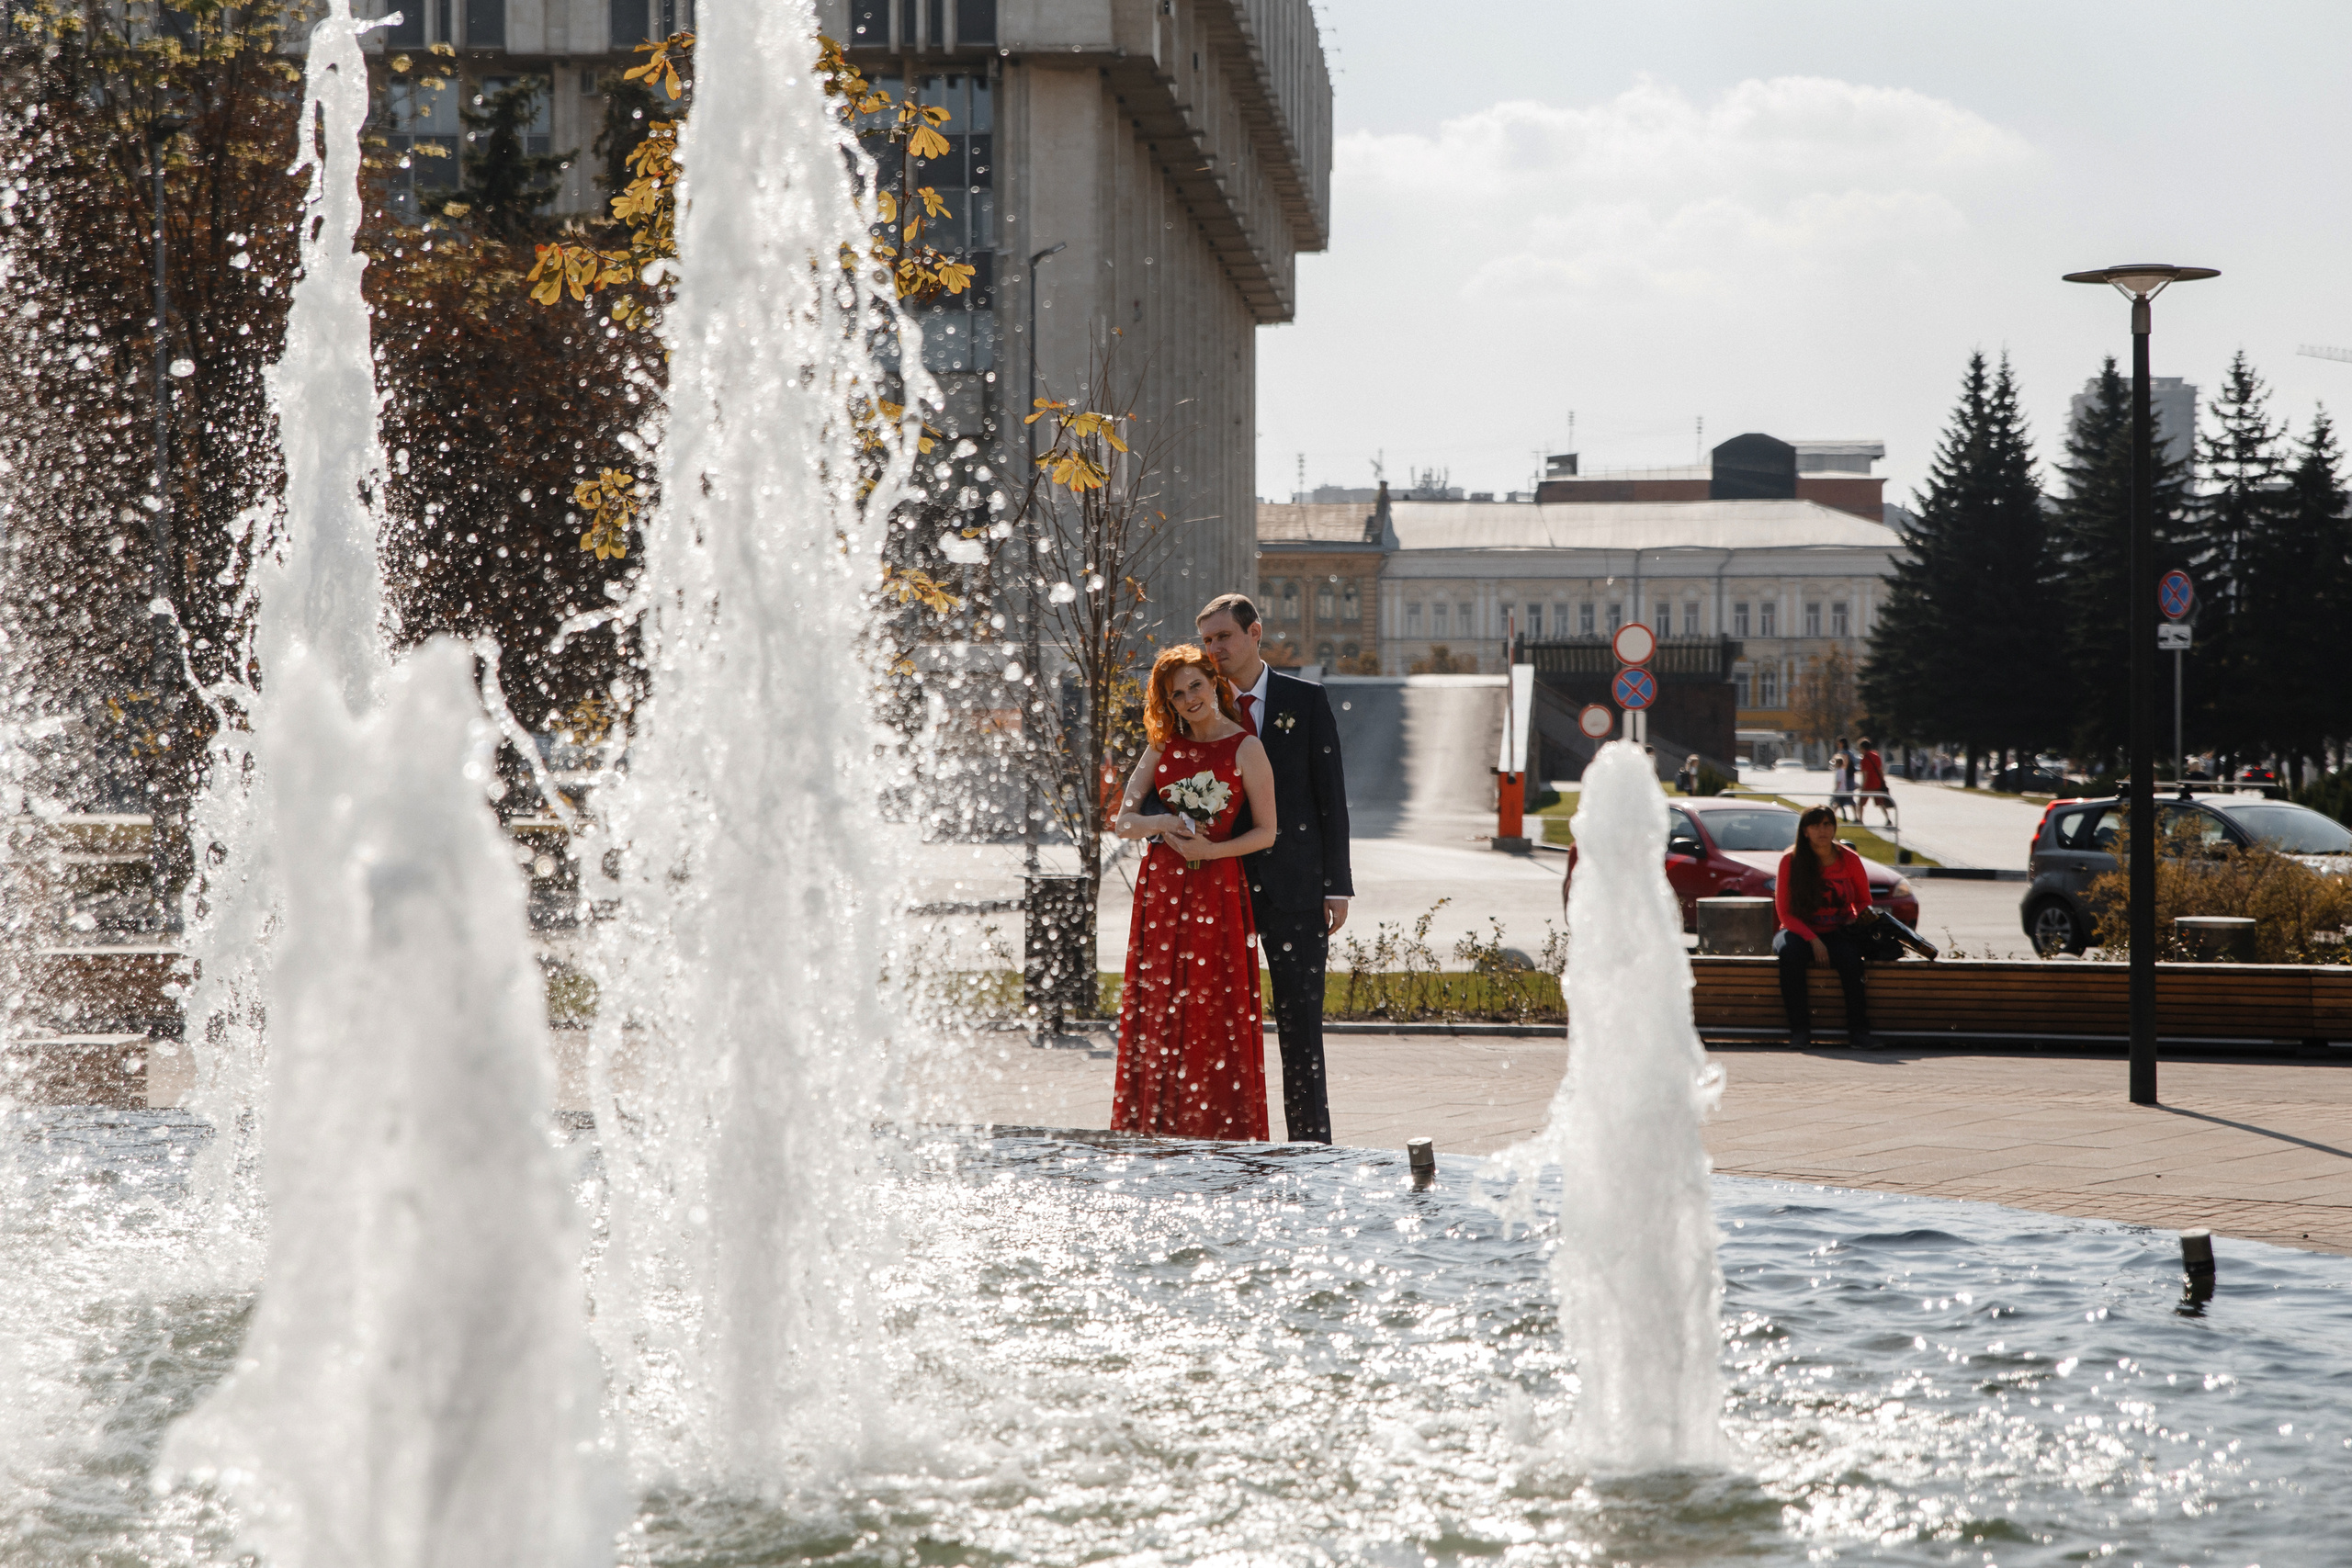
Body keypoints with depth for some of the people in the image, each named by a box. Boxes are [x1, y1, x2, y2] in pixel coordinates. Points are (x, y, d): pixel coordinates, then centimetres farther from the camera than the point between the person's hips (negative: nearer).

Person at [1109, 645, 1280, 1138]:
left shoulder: (1245, 749, -1)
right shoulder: (1163, 747, 11)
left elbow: (1267, 831, -2)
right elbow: (1123, 822, 9)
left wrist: (1211, 849, -15)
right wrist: (1161, 824, -11)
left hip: (1217, 892, -4)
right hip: (1161, 889, 4)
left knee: (1215, 1015, -4)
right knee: (1155, 1013, 2)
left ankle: (1221, 1131, 1)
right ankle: (1157, 1130, 6)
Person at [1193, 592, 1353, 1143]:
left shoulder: (1306, 700, 4)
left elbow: (1331, 793, 2)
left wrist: (1337, 885, -3)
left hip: (1292, 883, -2)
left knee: (1301, 1017, -2)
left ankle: (1311, 1140, 4)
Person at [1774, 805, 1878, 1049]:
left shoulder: (1849, 860, 1)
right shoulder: (1791, 860, -5)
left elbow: (1864, 902, 14)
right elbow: (1785, 912, -6)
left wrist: (1857, 919, -10)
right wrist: (1813, 940, -19)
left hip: (1838, 932, 1)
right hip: (1800, 930, -1)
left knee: (1849, 956, -34)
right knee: (1789, 953, -35)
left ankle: (1858, 1030, -29)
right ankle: (1799, 1028, -28)